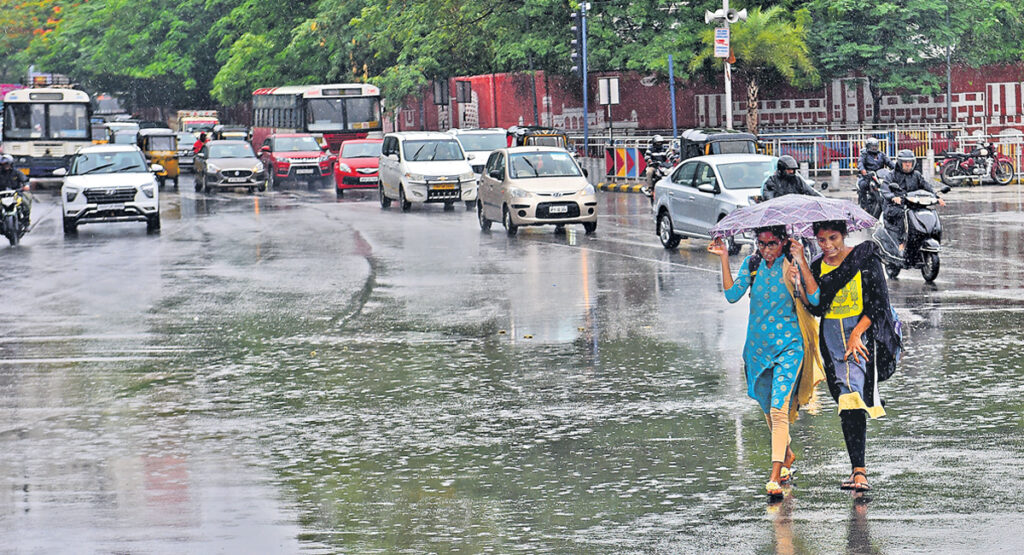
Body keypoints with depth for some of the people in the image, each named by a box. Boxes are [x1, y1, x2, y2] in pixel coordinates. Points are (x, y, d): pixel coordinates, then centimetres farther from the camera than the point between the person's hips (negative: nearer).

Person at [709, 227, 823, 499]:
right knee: (768, 408, 17)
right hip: (759, 344, 5)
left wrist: (803, 265, -27)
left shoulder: (793, 266, -7)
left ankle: (775, 475, -18)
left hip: (788, 346, -5)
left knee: (778, 409, -16)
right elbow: (732, 294, -6)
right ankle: (788, 454, 42)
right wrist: (724, 259, -9)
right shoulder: (752, 264, 5)